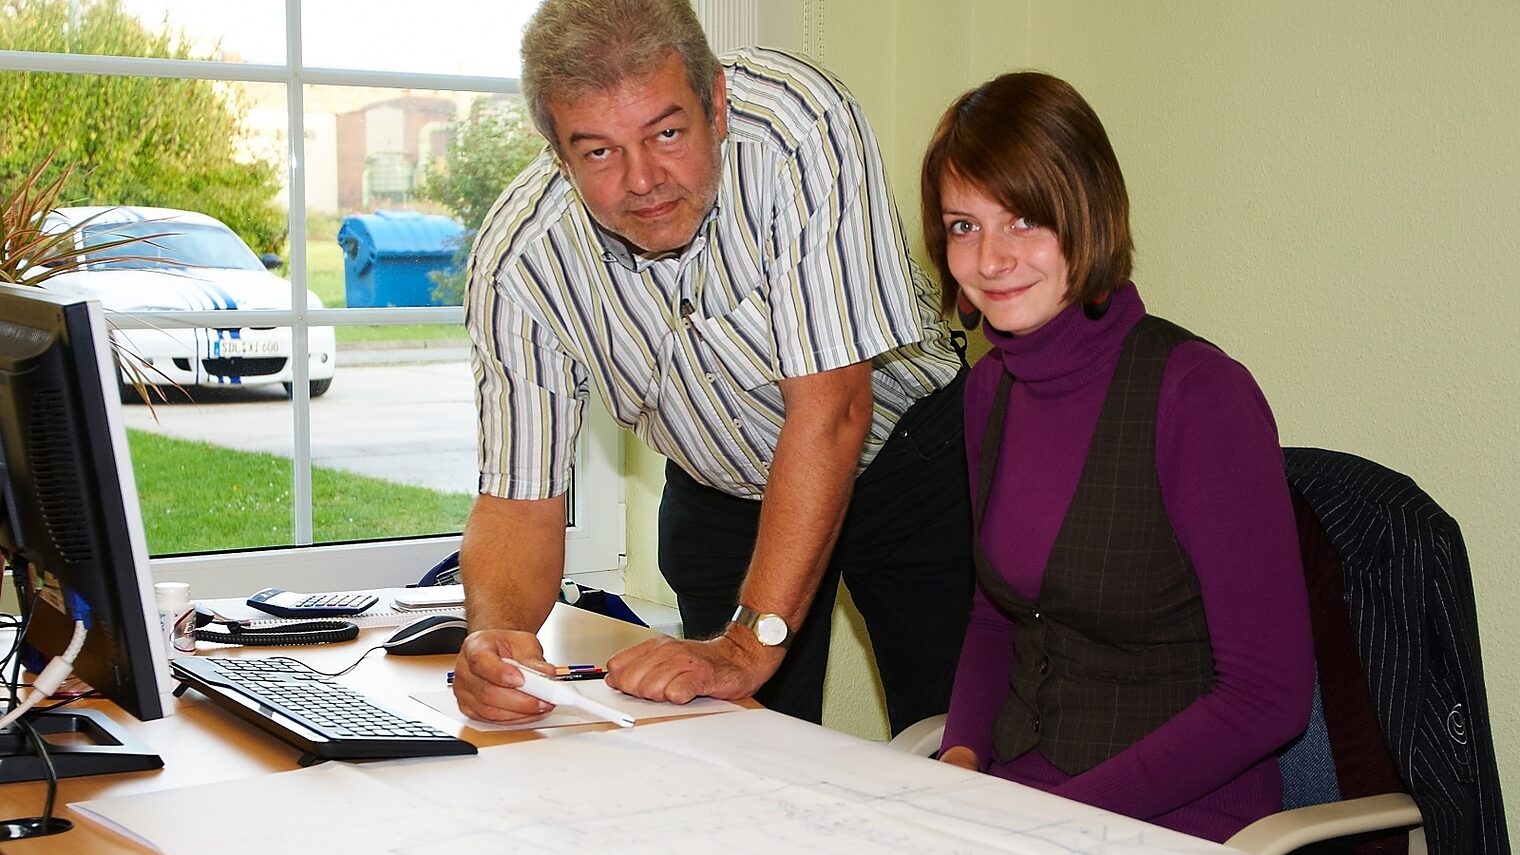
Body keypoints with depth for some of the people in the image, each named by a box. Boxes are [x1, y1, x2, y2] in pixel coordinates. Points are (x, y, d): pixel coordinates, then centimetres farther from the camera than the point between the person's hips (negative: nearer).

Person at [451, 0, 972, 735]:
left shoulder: (798, 122, -34)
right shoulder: (516, 263, -24)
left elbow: (831, 404, -34)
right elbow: (519, 498, -19)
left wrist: (751, 643, -37)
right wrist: (495, 630, -40)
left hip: (902, 447, -2)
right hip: (722, 492, 2)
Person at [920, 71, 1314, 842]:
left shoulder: (1199, 395, -16)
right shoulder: (991, 387, 5)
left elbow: (1267, 694, -16)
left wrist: (1067, 813, -19)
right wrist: (961, 758, -1)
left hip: (1173, 822, -6)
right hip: (1013, 790, 6)